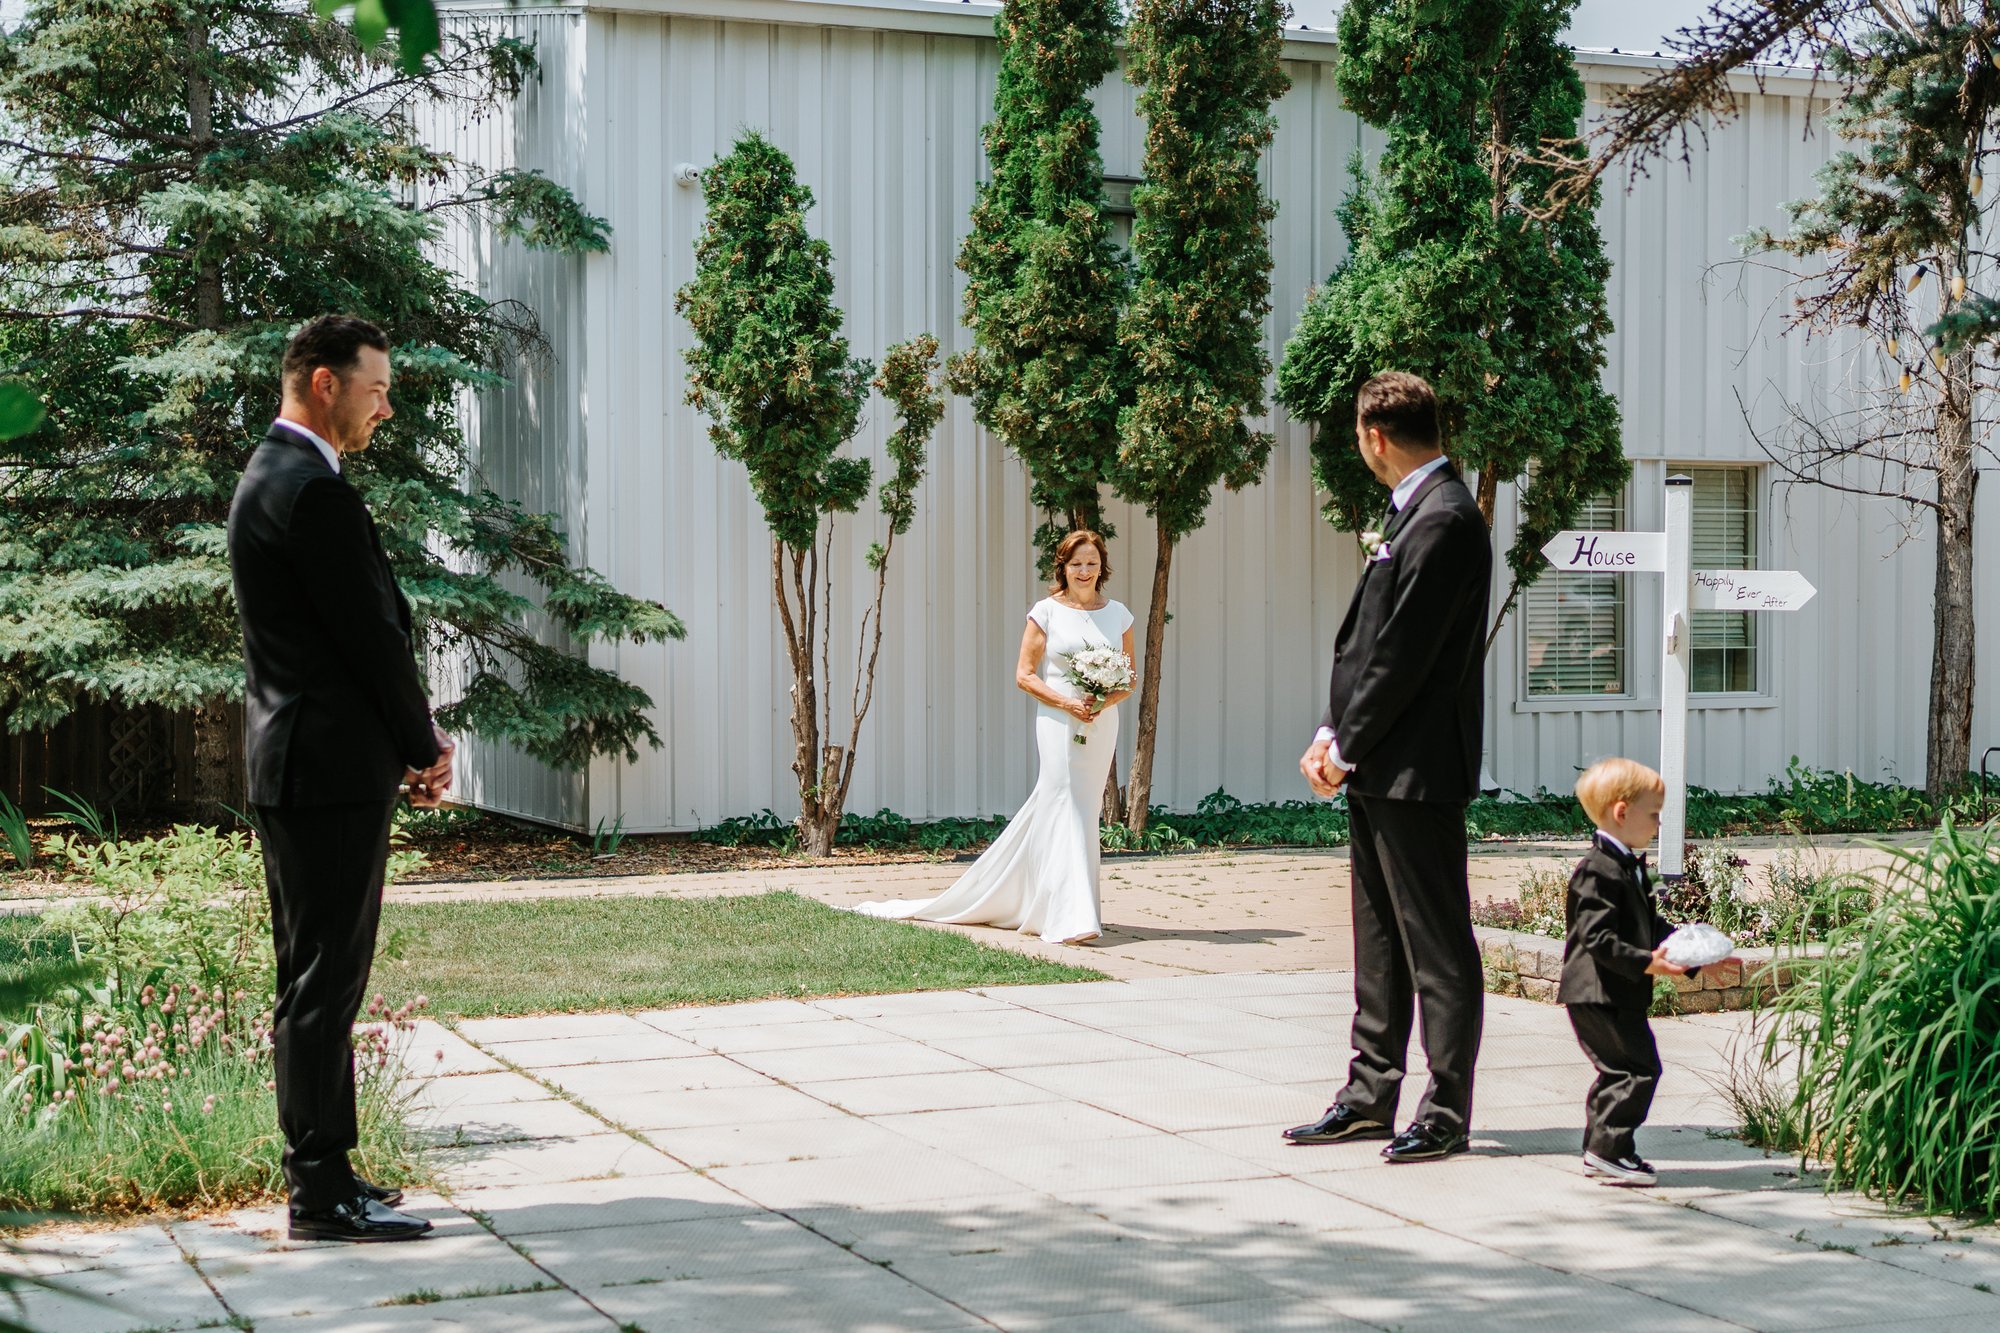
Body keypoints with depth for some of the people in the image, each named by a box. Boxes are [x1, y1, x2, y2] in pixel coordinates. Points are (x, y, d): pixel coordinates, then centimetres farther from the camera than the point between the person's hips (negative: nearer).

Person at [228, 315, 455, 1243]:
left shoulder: (274, 479, 17)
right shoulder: (311, 490, -16)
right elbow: (372, 635, -16)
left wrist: (412, 741, 10)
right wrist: (424, 746, -2)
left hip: (296, 769, 11)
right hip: (332, 772, -11)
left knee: (314, 979, 14)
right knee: (324, 983, -6)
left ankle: (320, 1174, 22)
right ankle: (321, 1196, -2)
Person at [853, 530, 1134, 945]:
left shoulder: (1118, 615, 9)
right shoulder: (1046, 612, -1)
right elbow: (1024, 674, -2)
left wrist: (1105, 701, -8)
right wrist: (1066, 702, -15)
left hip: (1103, 725, 4)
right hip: (1058, 723, -4)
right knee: (1067, 808, -12)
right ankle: (1074, 917, -16)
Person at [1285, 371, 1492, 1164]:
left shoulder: (1445, 520, -16)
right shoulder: (1412, 512, 16)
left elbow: (1403, 654, -19)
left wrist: (1346, 749, -13)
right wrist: (1333, 734, 8)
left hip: (1416, 769, -10)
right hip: (1377, 769, 10)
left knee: (1437, 946, -3)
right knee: (1379, 939, 15)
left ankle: (1447, 1113, 4)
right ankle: (1371, 1096, 23)